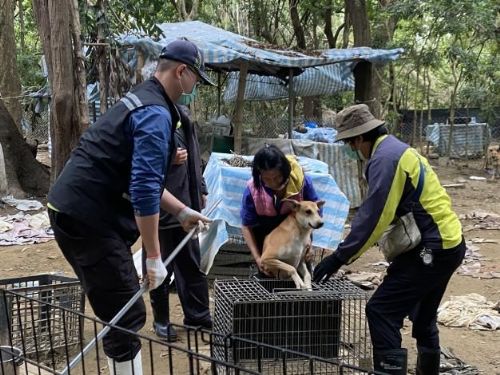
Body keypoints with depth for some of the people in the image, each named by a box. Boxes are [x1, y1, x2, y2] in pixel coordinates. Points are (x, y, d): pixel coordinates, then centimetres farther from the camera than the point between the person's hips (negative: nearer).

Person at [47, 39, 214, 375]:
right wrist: (154, 257, -18)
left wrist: (182, 211, 25)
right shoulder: (156, 114, -15)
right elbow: (144, 189, -22)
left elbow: (139, 178, 26)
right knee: (128, 317, -5)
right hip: (89, 218, -11)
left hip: (73, 209, 11)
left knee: (118, 311, 20)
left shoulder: (140, 101, 18)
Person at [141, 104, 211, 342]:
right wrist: (168, 160, -24)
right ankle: (161, 320, 23)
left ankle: (197, 314, 28)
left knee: (191, 262, 15)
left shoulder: (182, 115, 8)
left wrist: (200, 189, 16)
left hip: (186, 201, 7)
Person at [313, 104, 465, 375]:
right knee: (422, 314, 23)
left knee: (381, 311, -10)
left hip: (432, 249, -10)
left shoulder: (385, 158, -17)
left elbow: (373, 216, -22)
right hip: (448, 242, 10)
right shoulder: (398, 150, 15)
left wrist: (340, 257, -18)